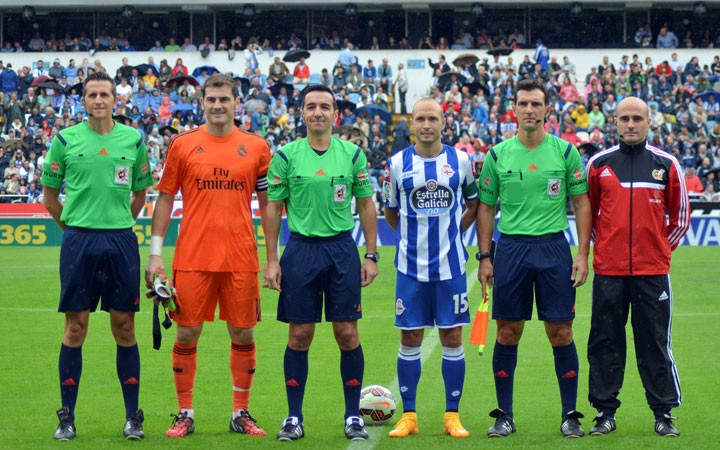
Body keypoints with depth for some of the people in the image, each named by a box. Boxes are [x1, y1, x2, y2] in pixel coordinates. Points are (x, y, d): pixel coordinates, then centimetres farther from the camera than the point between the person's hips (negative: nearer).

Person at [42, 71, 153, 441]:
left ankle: (133, 417, 11)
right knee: (75, 328, 1)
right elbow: (49, 193, 10)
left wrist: (118, 221, 9)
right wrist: (72, 223, 6)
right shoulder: (65, 139, 2)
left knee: (124, 327, 4)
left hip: (121, 241, 1)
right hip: (79, 241, -1)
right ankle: (67, 417, 10)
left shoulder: (133, 139, 5)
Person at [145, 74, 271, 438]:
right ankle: (185, 414, 13)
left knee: (243, 334, 5)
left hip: (241, 258, 1)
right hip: (192, 258, -1)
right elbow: (165, 198, 6)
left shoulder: (256, 148, 6)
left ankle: (241, 413, 16)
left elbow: (267, 203, 11)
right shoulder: (183, 145, 3)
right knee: (187, 333, 1)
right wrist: (155, 253, 0)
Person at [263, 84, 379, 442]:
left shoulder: (353, 154, 3)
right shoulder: (286, 156, 0)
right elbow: (273, 208, 3)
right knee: (300, 335, 2)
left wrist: (371, 255, 3)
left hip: (342, 248, 1)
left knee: (347, 334, 1)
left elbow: (366, 205, 8)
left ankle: (353, 416, 11)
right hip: (301, 248, 0)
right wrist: (271, 260, -1)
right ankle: (294, 418, 11)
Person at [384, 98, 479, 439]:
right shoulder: (397, 163, 1)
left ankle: (452, 415, 10)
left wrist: (453, 231, 7)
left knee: (452, 337, 1)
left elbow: (475, 203, 15)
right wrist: (416, 235, 9)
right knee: (410, 339, 2)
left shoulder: (460, 161, 2)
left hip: (450, 265, 0)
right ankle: (409, 415, 11)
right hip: (411, 266, 0)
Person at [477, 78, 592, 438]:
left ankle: (570, 415, 8)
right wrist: (484, 257, 3)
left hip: (553, 247, -1)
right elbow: (486, 207, 9)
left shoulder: (566, 152, 1)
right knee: (507, 334, 4)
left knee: (560, 333, -1)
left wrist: (583, 253, -3)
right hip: (510, 247, 1)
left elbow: (582, 203, 4)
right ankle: (504, 415, 13)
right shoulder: (498, 155, 4)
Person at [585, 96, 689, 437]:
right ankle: (606, 412, 11)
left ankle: (664, 413, 9)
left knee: (656, 342, 2)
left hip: (652, 269, -1)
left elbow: (680, 216, 11)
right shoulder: (599, 163, 5)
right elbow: (587, 211, 15)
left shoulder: (666, 164, 3)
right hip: (608, 269, 1)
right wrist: (604, 245, 10)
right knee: (605, 344, 3)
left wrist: (661, 248, 7)